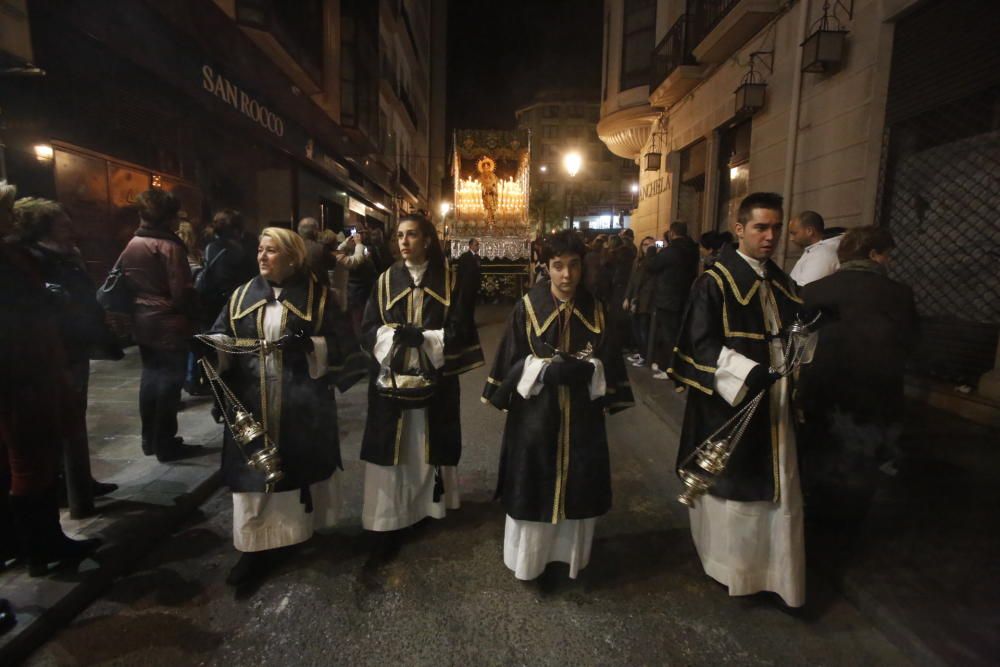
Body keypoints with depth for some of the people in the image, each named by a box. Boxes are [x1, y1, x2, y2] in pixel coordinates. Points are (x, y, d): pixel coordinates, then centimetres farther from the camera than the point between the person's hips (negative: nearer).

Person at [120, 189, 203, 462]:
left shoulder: (131, 245, 9)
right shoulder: (169, 246, -15)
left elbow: (126, 284, 11)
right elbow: (181, 291, -18)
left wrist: (140, 306, 17)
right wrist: (193, 316, -5)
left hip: (143, 320, 8)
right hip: (169, 322, -8)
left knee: (150, 376, 16)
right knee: (169, 380, -1)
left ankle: (149, 439, 26)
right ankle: (166, 444, 5)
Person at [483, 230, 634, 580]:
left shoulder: (595, 309, 1)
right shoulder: (527, 307, -6)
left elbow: (609, 362, 2)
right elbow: (511, 363, -4)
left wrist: (588, 370, -18)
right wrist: (545, 370, -20)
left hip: (581, 415, 2)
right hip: (536, 413, -2)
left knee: (576, 485, 13)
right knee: (534, 487, 8)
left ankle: (570, 552, 36)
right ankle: (531, 555, 31)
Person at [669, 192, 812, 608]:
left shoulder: (781, 283, 10)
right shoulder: (715, 282, -12)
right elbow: (702, 345, -17)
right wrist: (749, 374, -28)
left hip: (773, 405, 7)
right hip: (730, 405, -6)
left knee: (777, 489, 13)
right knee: (731, 487, 8)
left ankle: (773, 571, 31)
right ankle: (729, 565, 30)